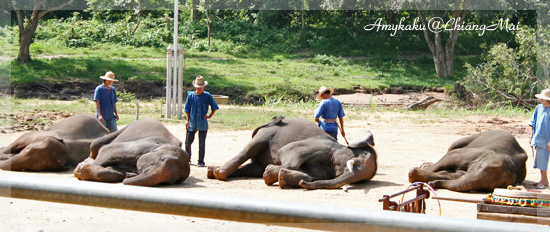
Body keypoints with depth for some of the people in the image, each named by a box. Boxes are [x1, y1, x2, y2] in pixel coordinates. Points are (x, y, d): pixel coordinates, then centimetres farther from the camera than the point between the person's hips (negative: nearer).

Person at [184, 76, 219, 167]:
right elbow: (187, 109, 8)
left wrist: (210, 116, 0)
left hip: (203, 123, -1)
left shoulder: (207, 96, -1)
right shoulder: (191, 95, 1)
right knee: (188, 142, 5)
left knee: (202, 144, 2)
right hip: (192, 123, 1)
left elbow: (214, 107, 9)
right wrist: (188, 120, 5)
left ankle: (201, 161, 10)